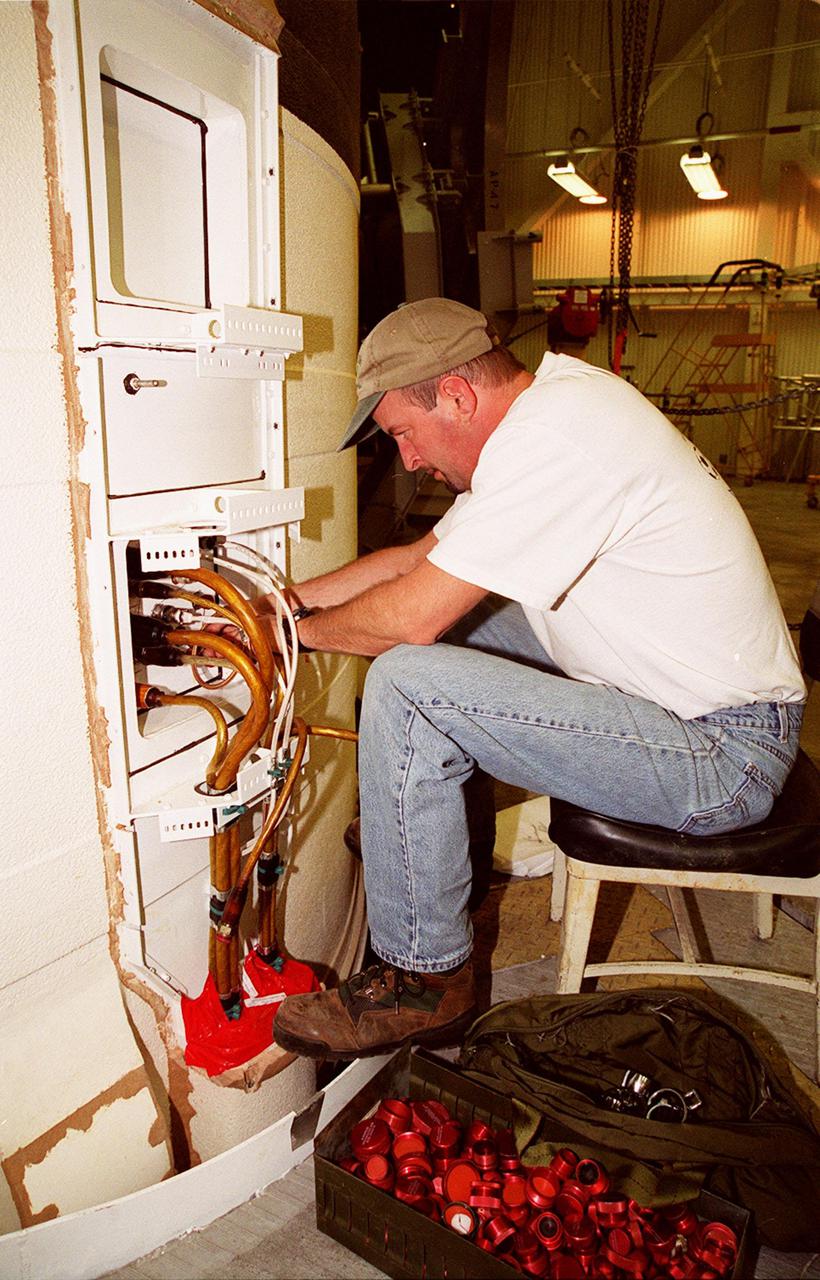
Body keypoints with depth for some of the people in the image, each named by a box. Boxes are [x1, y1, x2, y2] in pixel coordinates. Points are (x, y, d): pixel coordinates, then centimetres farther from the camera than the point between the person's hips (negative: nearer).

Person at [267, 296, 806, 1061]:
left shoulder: (553, 434, -22)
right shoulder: (554, 398, 9)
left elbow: (412, 612, -23)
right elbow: (422, 558, 14)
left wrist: (301, 630, -3)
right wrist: (284, 599, 11)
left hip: (722, 756, -10)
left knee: (405, 683, -20)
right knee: (453, 620, 14)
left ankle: (422, 982, -2)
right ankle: (434, 845, 31)